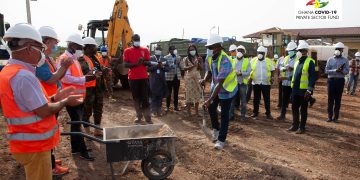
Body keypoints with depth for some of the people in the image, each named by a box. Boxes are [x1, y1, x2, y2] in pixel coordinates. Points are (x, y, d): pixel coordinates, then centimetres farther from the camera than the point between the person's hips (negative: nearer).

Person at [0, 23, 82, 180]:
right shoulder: (24, 76, -25)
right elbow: (44, 111, -23)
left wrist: (54, 98, 7)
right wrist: (65, 102, -7)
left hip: (27, 142, 10)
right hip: (33, 145, -10)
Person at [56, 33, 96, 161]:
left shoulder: (75, 59, 17)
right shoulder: (63, 59, -13)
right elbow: (65, 78, -24)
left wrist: (87, 76, 6)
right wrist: (84, 79, -24)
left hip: (79, 96, 10)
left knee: (76, 122, 15)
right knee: (77, 123, -3)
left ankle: (75, 147, 27)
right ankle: (82, 150, 4)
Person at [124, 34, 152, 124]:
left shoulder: (145, 50, 6)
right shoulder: (127, 51, 2)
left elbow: (148, 62, 6)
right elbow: (126, 64, -5)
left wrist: (143, 62, -16)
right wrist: (136, 63, -19)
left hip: (144, 77, 0)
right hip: (133, 78, 0)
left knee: (145, 98, 1)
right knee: (136, 98, 8)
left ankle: (148, 117, 4)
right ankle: (139, 116, 19)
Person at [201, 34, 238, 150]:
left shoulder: (225, 62, -35)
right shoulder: (210, 58, -11)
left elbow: (220, 83, -37)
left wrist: (209, 100, -40)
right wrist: (205, 80, -19)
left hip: (227, 89, -7)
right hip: (215, 86, 7)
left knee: (224, 115, -1)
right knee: (211, 108, 14)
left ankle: (221, 139, 11)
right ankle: (216, 129, 39)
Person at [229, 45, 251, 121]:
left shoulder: (247, 61, 3)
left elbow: (248, 72, -6)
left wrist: (240, 73, -21)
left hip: (242, 83, -2)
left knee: (243, 100, 5)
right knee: (232, 99, 5)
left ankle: (242, 115, 15)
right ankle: (231, 114, 14)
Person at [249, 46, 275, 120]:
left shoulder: (268, 61, 3)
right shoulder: (253, 60, 4)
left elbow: (272, 70, 5)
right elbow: (250, 70, 7)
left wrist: (272, 77, -9)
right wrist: (250, 77, -7)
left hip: (266, 83, 0)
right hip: (256, 83, 1)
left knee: (267, 99, 5)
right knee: (256, 99, 9)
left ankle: (268, 113, 14)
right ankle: (255, 112, 19)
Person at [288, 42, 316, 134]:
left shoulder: (310, 62, -9)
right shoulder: (297, 62, 14)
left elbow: (313, 77, -14)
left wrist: (309, 89, -21)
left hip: (304, 90, -7)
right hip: (295, 89, 7)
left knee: (303, 109, 4)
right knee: (294, 108, 12)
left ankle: (302, 127, 14)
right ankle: (295, 125, 24)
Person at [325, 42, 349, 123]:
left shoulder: (345, 60, 3)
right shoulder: (330, 59, 3)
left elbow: (347, 71, -2)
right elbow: (326, 71, -4)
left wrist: (342, 70, -23)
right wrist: (336, 70, -19)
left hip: (340, 80, 0)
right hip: (331, 80, 0)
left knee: (338, 99, 6)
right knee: (330, 99, 2)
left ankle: (336, 117, 14)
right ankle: (330, 116, 10)